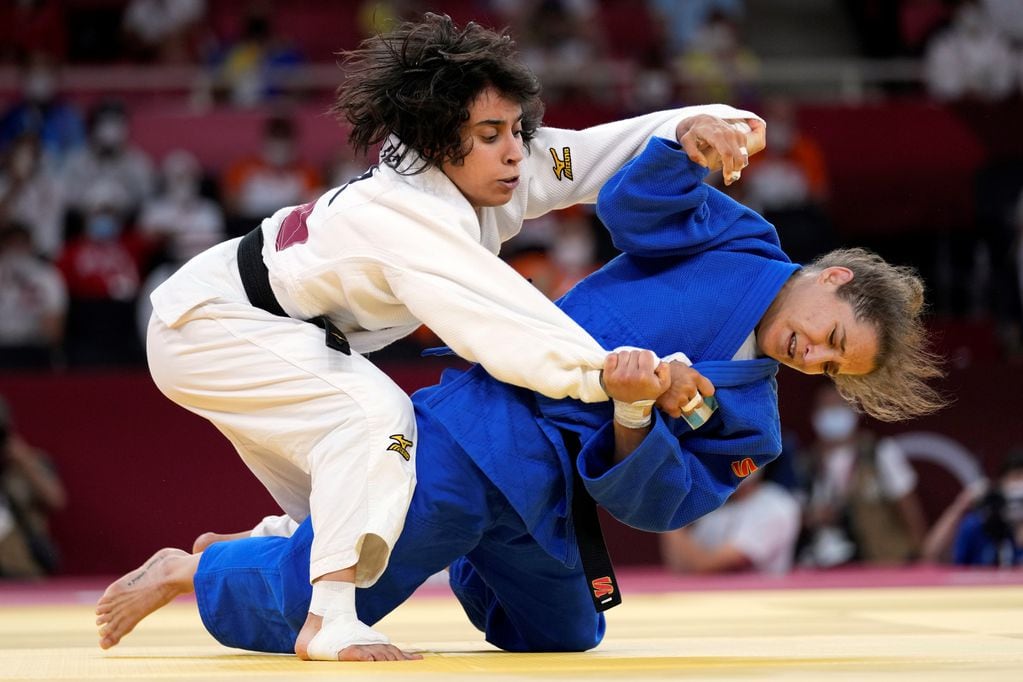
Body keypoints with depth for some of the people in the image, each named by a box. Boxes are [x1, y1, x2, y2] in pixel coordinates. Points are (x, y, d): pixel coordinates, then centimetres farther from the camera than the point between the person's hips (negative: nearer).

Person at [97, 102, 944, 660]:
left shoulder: (750, 424, 11)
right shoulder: (740, 244, -1)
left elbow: (653, 502, -1)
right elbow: (629, 209, -7)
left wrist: (635, 418, -21)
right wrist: (686, 147, -24)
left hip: (544, 498, 7)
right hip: (481, 434, -7)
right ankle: (190, 569, 23)